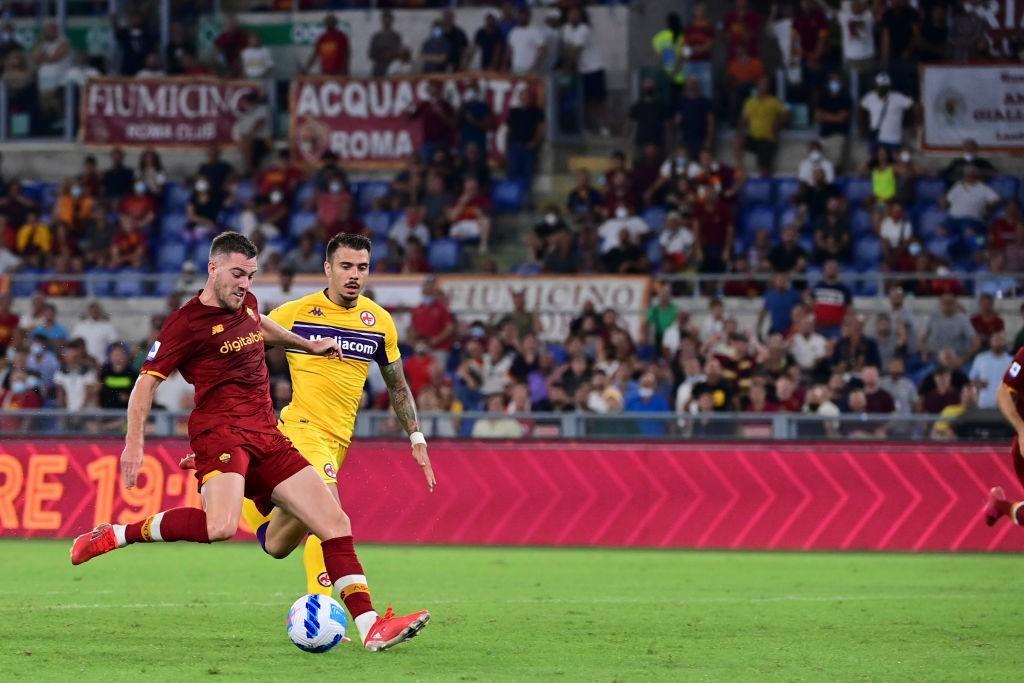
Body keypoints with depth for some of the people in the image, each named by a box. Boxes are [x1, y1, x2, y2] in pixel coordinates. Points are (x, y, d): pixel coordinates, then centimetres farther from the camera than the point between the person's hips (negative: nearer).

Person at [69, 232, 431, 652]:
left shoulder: (247, 303, 17)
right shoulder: (186, 322, -6)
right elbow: (147, 381, -5)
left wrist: (308, 346, 51)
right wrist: (134, 443, -15)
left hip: (267, 436, 8)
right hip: (220, 431, -8)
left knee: (336, 522, -4)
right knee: (221, 527, -34)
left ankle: (371, 628, 6)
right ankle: (117, 535, -17)